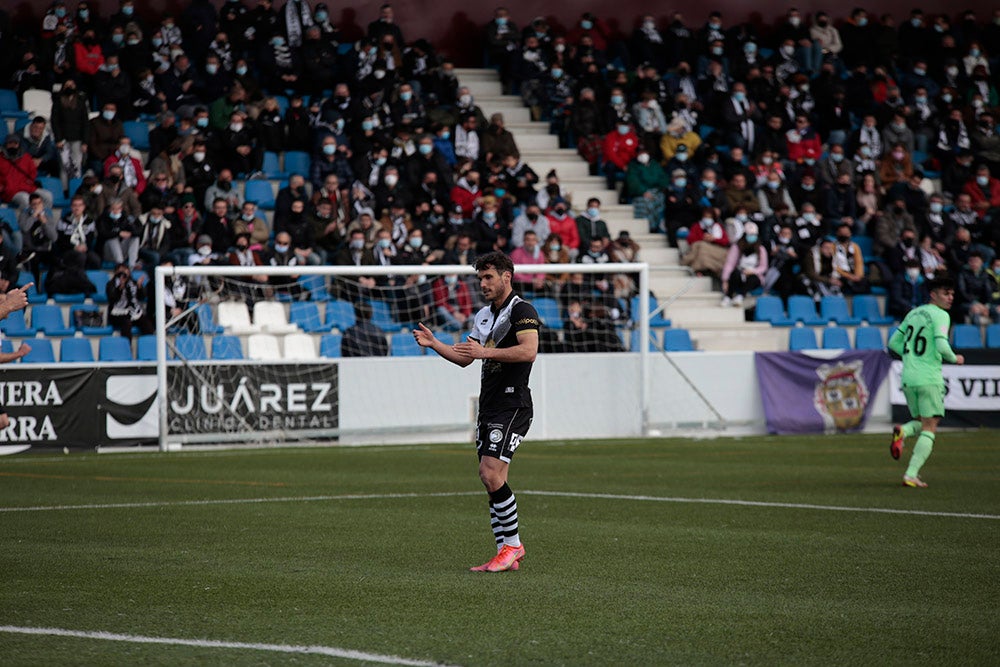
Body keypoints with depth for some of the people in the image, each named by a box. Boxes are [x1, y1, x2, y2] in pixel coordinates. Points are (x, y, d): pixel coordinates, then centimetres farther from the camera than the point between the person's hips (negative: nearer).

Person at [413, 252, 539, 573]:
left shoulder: (522, 310, -8)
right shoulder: (483, 315, 19)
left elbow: (529, 351, -23)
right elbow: (464, 357, 25)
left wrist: (486, 351, -26)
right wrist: (433, 343, 11)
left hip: (512, 405, -9)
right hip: (489, 407, 9)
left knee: (492, 474, -17)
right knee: (490, 479, 4)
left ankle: (512, 544, -7)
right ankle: (506, 551, 8)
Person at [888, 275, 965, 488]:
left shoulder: (913, 314, 16)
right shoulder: (940, 315, -7)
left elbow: (894, 343, 19)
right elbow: (942, 346, -20)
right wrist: (954, 359, -1)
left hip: (908, 378, 7)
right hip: (929, 379, -7)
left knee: (922, 422, 22)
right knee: (929, 428, -3)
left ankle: (903, 431, -11)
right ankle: (911, 474, -12)